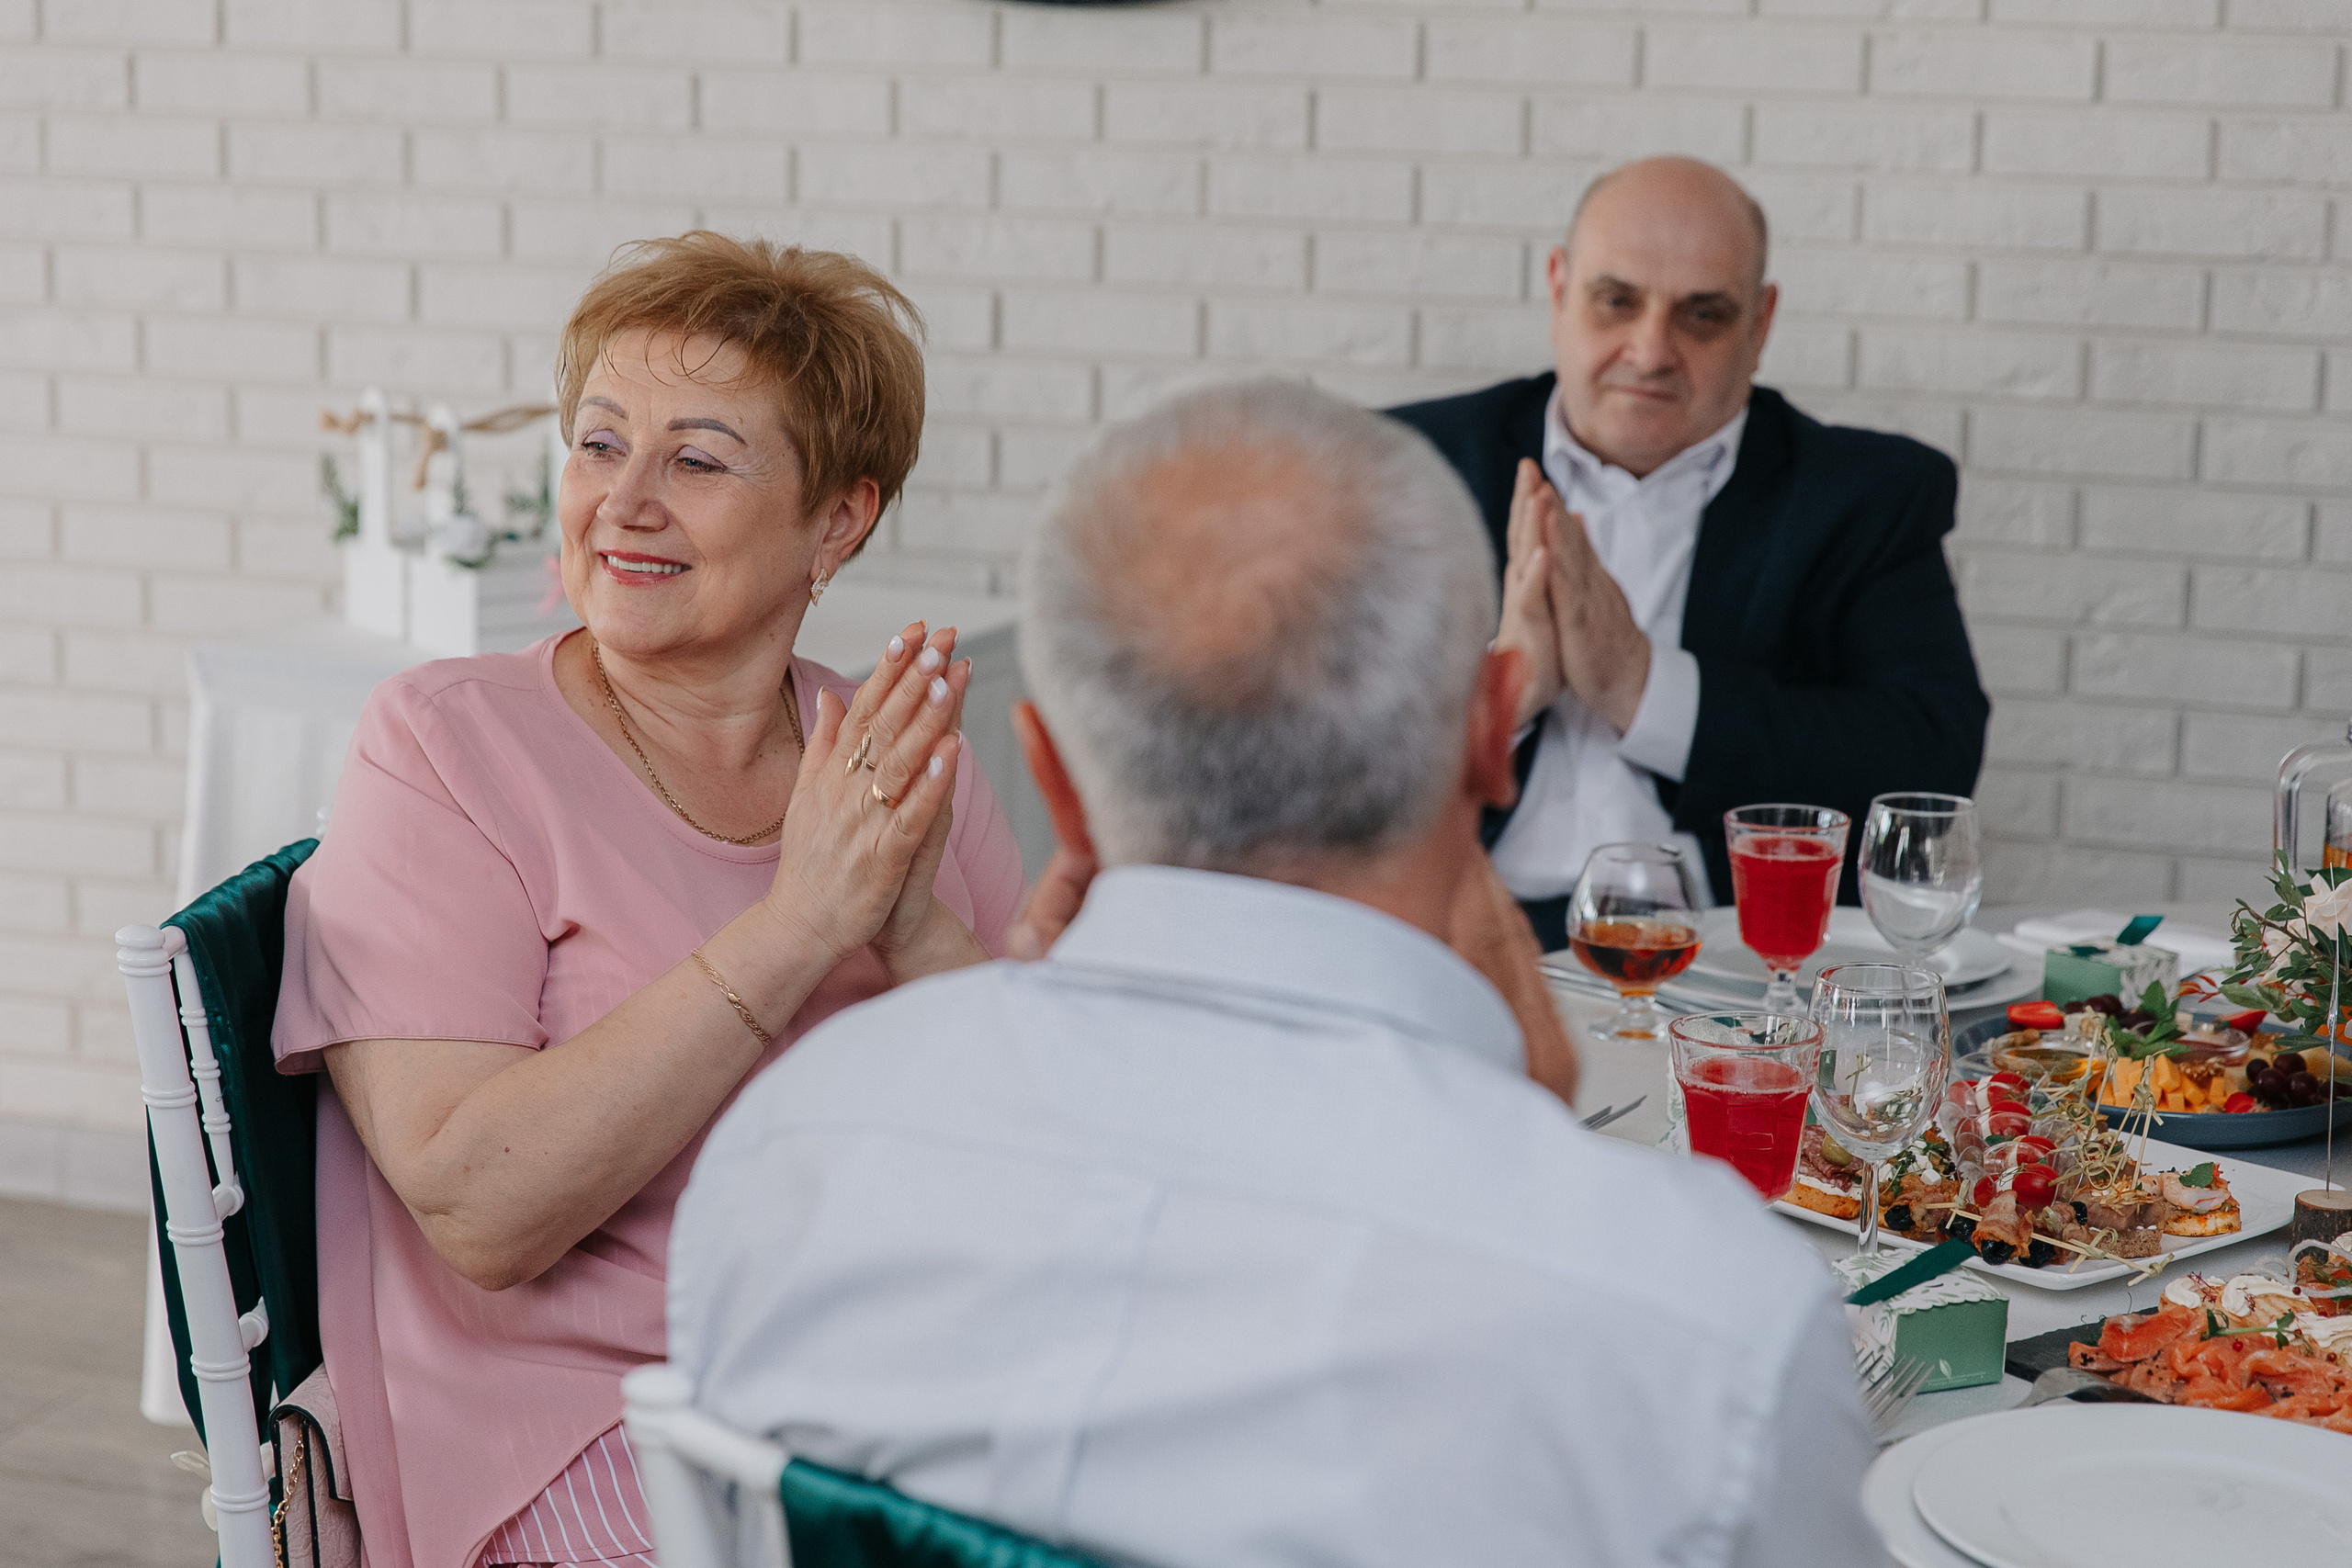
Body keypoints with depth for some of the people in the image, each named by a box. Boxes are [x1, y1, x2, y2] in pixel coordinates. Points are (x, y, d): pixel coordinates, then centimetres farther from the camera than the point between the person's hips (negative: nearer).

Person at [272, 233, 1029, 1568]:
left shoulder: (904, 766, 9)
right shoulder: (446, 744, -2)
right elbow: (480, 1210, -15)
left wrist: (919, 931, -15)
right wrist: (801, 919, -18)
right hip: (598, 1430, -4)